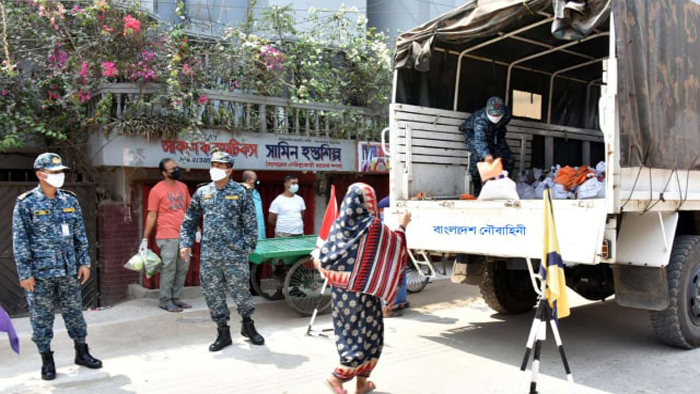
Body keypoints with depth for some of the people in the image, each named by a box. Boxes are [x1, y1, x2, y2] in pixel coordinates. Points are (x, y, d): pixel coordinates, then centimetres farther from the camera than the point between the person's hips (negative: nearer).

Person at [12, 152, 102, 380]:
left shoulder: (70, 201, 5)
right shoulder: (26, 203, -6)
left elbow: (80, 235, 10)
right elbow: (20, 241, -6)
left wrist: (84, 262, 6)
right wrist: (24, 273, -9)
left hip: (69, 270, 4)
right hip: (40, 272, -3)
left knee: (74, 312, 11)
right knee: (41, 317, 7)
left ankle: (82, 353, 25)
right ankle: (47, 361, 21)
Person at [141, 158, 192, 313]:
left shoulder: (183, 187, 12)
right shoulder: (157, 190, -6)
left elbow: (189, 209, 19)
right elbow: (152, 215, -6)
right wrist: (145, 238, -8)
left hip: (184, 235, 6)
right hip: (167, 236, -6)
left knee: (183, 268, 9)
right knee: (169, 268, -2)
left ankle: (176, 298, 20)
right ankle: (165, 301, 9)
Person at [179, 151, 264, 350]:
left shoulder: (240, 192, 0)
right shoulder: (202, 193, 10)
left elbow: (250, 224, -1)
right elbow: (189, 221, 15)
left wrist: (248, 247, -6)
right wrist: (185, 243, 6)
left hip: (234, 253, -3)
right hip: (209, 254, 4)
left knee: (240, 290, 4)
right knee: (213, 293, 7)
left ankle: (248, 325, 28)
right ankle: (223, 332, 22)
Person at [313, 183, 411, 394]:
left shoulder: (339, 223, 1)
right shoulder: (374, 225, -12)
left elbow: (324, 255, 4)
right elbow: (395, 244, 2)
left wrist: (318, 261, 25)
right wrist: (403, 225, 17)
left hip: (339, 289, 6)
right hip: (362, 290, -6)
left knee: (349, 334, 15)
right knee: (368, 336, 8)